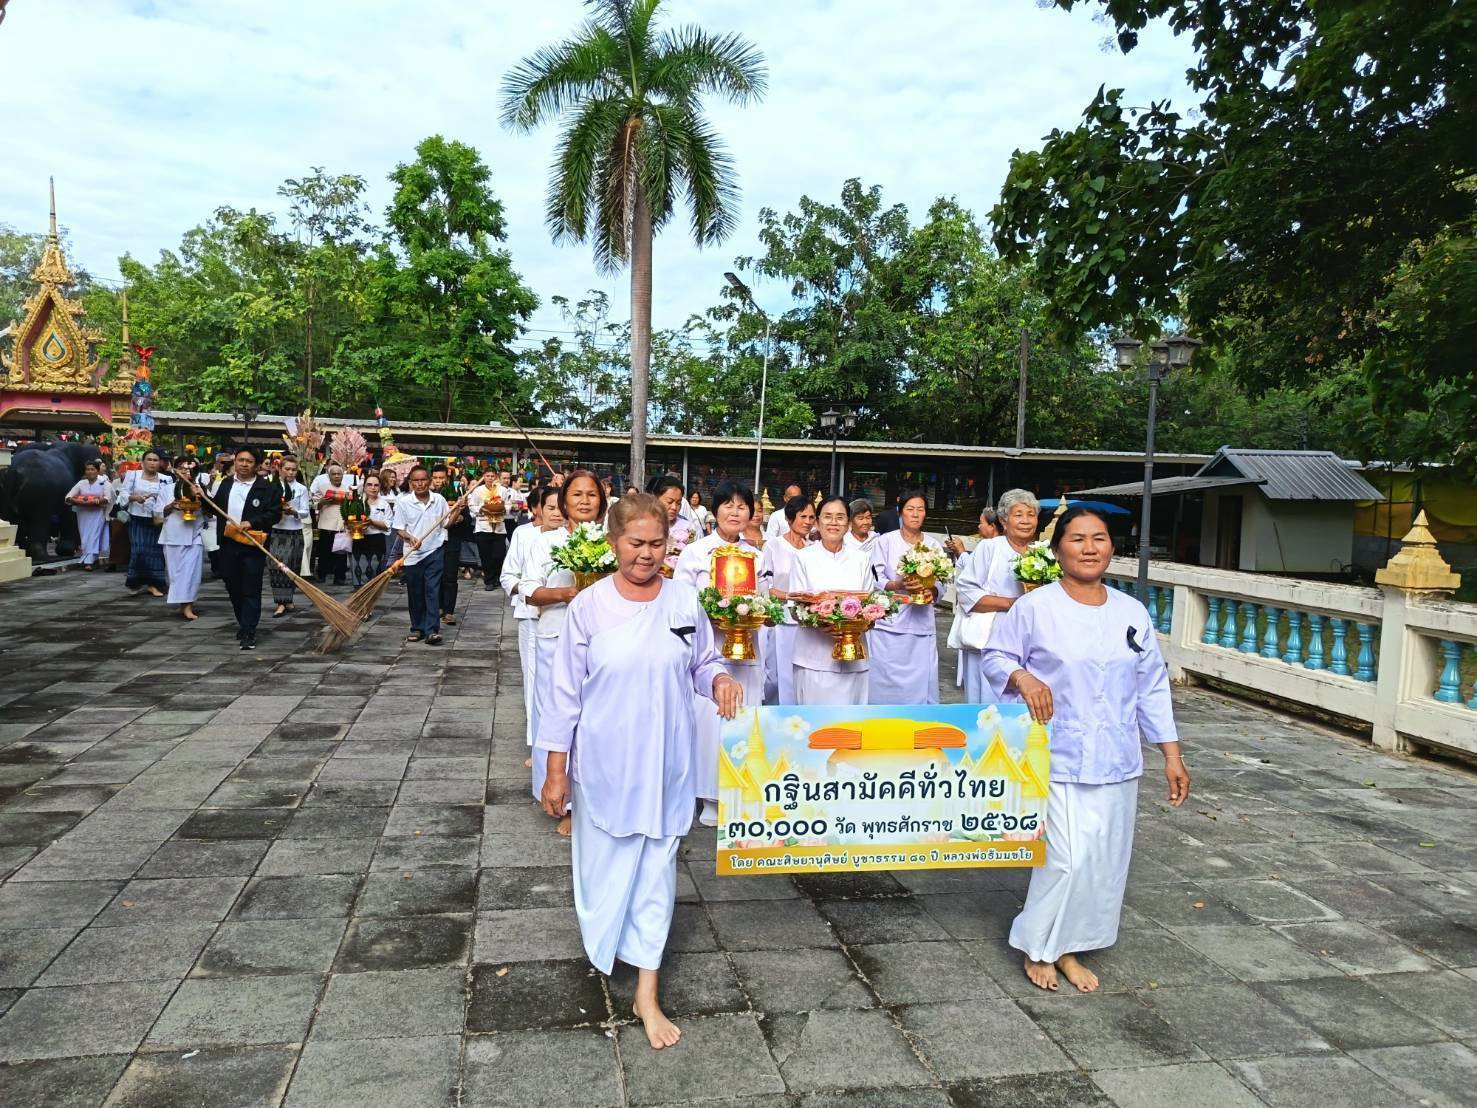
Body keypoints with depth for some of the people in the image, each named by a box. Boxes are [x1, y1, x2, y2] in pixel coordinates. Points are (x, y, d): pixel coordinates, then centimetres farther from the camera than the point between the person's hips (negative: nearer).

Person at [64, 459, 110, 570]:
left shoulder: (104, 483, 1)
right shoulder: (81, 483, 8)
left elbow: (108, 498, -10)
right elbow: (68, 497, 1)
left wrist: (97, 501, -31)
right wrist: (77, 501, -21)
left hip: (97, 514, -4)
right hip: (83, 514, 4)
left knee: (93, 536, -10)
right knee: (85, 537, 6)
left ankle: (89, 562, -13)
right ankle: (93, 560, 19)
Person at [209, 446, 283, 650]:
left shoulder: (268, 487, -4)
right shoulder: (225, 484, 12)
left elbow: (274, 514, -10)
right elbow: (215, 508, 18)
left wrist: (252, 523, -18)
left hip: (253, 545, -5)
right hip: (228, 543, 5)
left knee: (251, 591, -5)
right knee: (233, 587, 15)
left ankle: (248, 633, -4)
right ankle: (243, 623, 33)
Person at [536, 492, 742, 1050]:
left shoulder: (684, 601, -3)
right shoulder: (589, 606, -9)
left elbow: (702, 664, 10)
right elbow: (566, 692, -5)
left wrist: (720, 679, -15)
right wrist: (556, 771, -4)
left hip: (664, 763, 2)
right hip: (605, 763, -1)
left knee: (656, 868, 8)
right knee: (604, 862, 13)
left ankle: (647, 991, 19)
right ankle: (601, 937, 46)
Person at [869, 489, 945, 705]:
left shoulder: (934, 546, 12)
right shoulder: (885, 542, 5)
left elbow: (940, 586, 10)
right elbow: (875, 581, -1)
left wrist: (932, 592, -12)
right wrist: (898, 585, -19)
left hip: (922, 625, 2)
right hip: (889, 624, -2)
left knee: (920, 685, -1)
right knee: (887, 686, -2)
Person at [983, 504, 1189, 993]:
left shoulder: (1133, 613, 6)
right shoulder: (1034, 608, -7)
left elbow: (1152, 687, 11)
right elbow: (995, 656, 0)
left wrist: (1172, 754, 9)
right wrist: (1023, 677, -21)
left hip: (1115, 760, 5)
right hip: (1057, 758, -5)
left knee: (1105, 860, 10)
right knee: (1068, 858, -9)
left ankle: (1069, 948, 29)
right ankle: (1036, 946, 16)